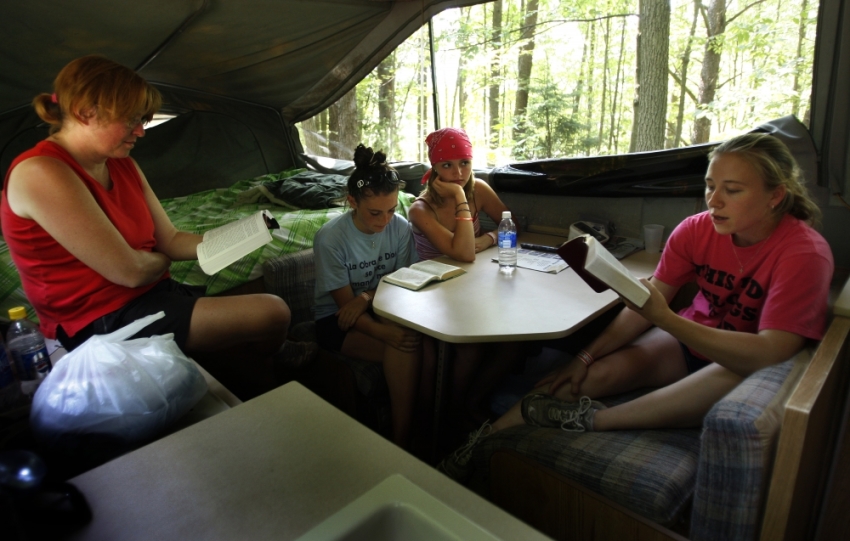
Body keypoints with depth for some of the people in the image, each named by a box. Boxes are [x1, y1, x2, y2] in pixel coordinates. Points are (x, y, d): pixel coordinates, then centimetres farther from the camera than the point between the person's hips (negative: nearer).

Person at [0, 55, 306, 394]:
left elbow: (170, 239, 8)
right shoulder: (41, 173, -20)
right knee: (271, 314, -16)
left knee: (269, 312, -3)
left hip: (147, 296, 8)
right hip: (103, 323, -8)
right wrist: (162, 260, 1)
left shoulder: (122, 164, 7)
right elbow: (130, 271, -22)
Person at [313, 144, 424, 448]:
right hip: (337, 320, -3)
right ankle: (403, 438, -15)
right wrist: (384, 331, -35)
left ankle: (402, 437, -18)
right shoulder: (330, 238, -18)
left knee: (417, 338, -30)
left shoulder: (400, 227, -7)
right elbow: (345, 304, -16)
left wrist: (368, 296, -21)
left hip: (382, 309, 4)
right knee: (404, 347, -31)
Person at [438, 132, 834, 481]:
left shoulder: (805, 253, -23)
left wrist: (666, 319, -41)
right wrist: (587, 356, -17)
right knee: (606, 369, -21)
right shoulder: (696, 230, -11)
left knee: (741, 376, -39)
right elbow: (648, 305, -8)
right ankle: (486, 439, -18)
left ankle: (593, 419, -29)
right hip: (690, 340, 4)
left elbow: (768, 353, -33)